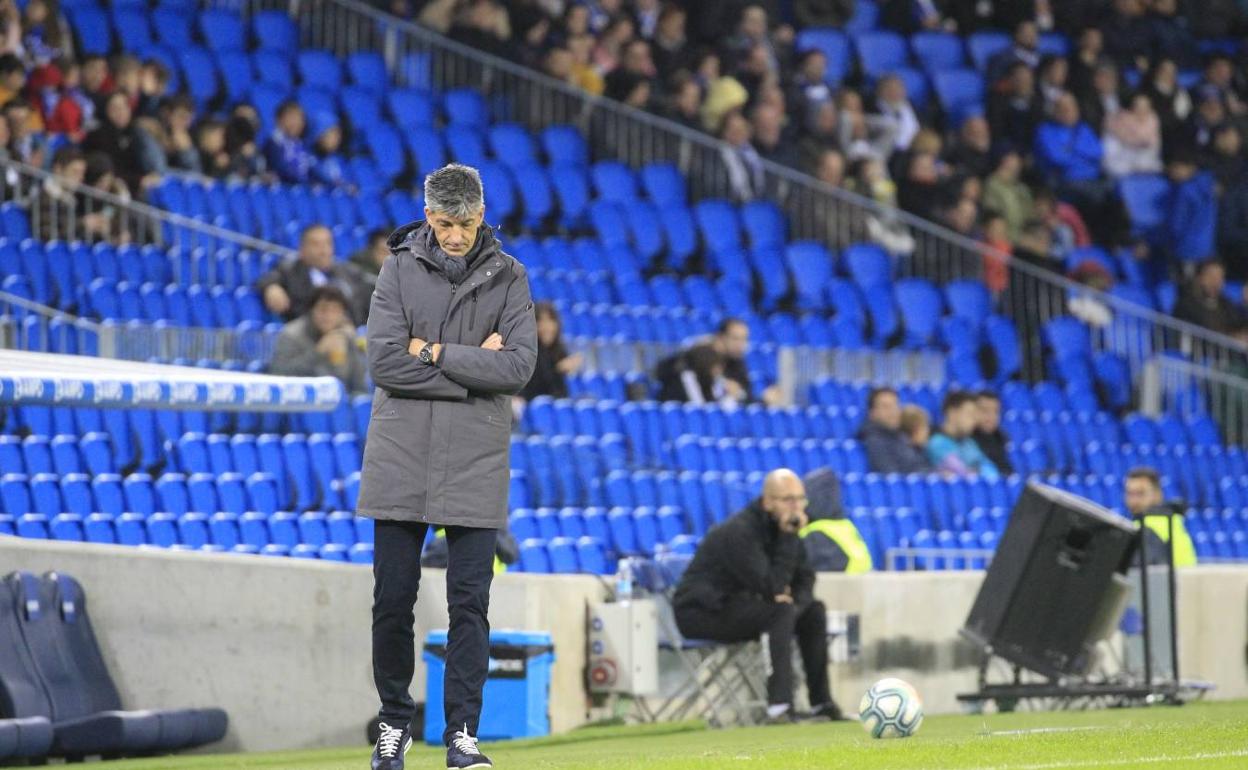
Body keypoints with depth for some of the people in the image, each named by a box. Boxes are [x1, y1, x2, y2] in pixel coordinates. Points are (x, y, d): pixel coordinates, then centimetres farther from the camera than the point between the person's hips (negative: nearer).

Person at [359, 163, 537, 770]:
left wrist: (435, 353, -10)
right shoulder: (400, 269, 3)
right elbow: (385, 362, -8)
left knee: (469, 601, -3)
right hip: (401, 455, 0)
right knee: (393, 597, 3)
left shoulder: (507, 277, 5)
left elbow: (519, 365, -8)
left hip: (475, 463, 0)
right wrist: (473, 366, -10)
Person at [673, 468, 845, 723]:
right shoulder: (740, 532, -24)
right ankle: (779, 706, -35)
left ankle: (821, 702, 2)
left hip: (741, 605, 9)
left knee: (814, 611, 1)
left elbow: (804, 580, 10)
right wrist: (788, 538, -27)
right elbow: (772, 587, -27)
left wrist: (796, 599, -13)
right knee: (781, 613, -29)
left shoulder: (784, 527, 4)